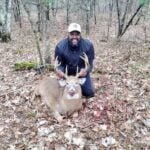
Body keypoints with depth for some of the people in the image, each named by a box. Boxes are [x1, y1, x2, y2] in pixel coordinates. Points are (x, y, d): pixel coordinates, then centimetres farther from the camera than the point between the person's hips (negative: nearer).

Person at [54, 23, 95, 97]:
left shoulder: (88, 45, -22)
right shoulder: (60, 46, -22)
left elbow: (90, 63, -19)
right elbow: (59, 64, -16)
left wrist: (86, 70, -42)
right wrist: (59, 70, -41)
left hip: (82, 73, 1)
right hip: (67, 74, 0)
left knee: (89, 93, -5)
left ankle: (80, 87, 29)